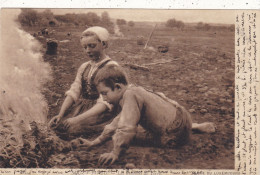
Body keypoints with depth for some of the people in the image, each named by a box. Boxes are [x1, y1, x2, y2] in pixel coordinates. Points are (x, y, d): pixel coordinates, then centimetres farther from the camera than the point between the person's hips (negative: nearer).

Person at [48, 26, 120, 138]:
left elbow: (105, 102, -19)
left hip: (100, 112, -7)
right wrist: (60, 115, -9)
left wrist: (78, 119, -27)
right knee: (54, 124, -12)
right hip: (80, 107, 7)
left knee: (75, 128, -27)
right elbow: (73, 92, 7)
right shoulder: (84, 67, 14)